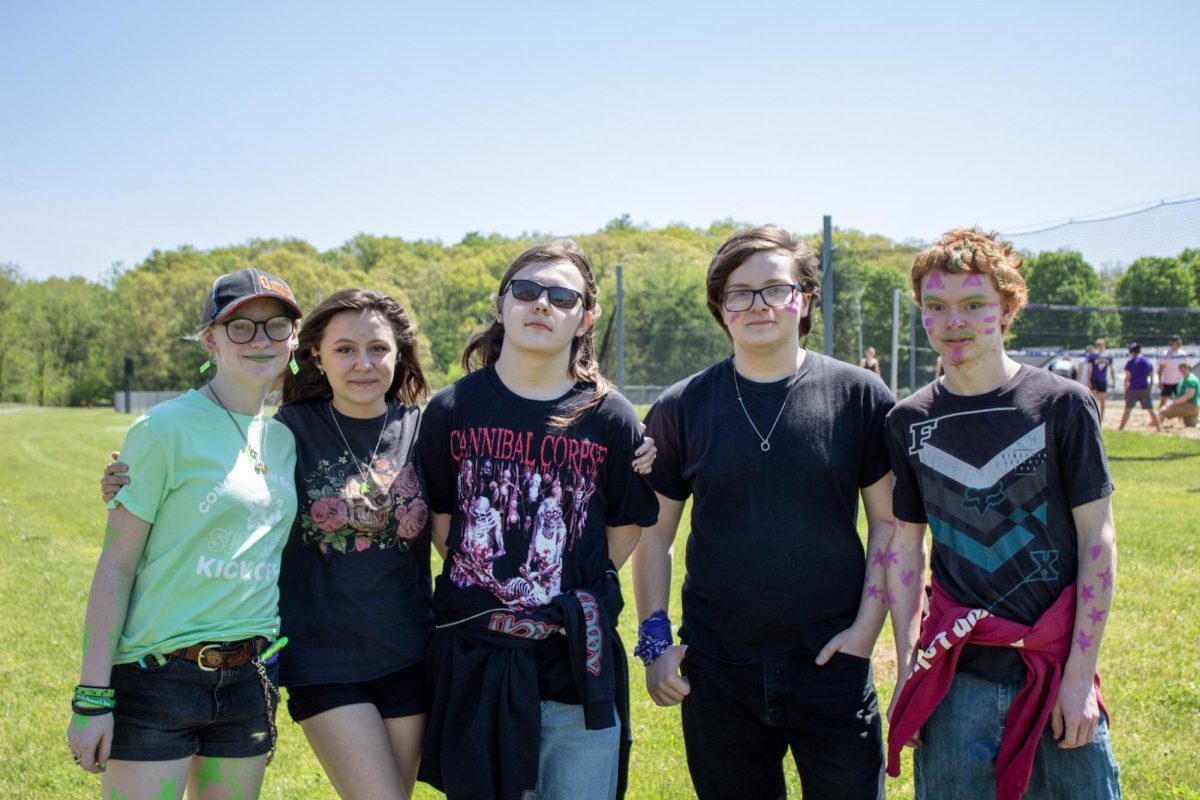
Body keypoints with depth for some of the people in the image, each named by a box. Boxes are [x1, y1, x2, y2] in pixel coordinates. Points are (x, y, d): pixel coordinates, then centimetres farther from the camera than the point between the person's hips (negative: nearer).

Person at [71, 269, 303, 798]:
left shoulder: (284, 438, 8)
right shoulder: (165, 430, -9)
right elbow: (115, 566, -10)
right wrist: (92, 696, -12)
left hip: (250, 682, 6)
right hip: (156, 680, -6)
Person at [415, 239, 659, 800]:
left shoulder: (610, 419, -2)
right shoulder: (451, 410, 0)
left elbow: (626, 527, 7)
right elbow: (440, 521, 8)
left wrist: (577, 596, 3)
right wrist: (485, 591, 6)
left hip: (577, 668, 0)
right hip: (474, 663, 1)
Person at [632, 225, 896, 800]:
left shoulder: (859, 396, -1)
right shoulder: (681, 408, 1)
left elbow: (890, 523, 2)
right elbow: (653, 536, 7)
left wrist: (866, 628, -6)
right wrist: (654, 640, 1)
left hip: (831, 662, -1)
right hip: (716, 670, 1)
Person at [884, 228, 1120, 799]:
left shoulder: (1063, 404, -5)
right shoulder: (908, 422, 2)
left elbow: (1097, 539, -3)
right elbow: (905, 548, 7)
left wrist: (1080, 673, -6)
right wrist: (907, 670, 2)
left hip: (1058, 668, -1)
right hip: (956, 676, 2)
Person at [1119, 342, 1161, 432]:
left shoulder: (1130, 362, -5)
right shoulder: (1148, 362, 8)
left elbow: (1127, 378, -6)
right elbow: (1151, 377, 9)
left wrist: (1125, 391, 1)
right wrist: (1150, 390, 15)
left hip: (1133, 389, -3)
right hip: (1145, 389, 3)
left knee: (1128, 409, 1)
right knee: (1151, 410, 8)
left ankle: (1120, 429, -5)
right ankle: (1159, 428, 7)